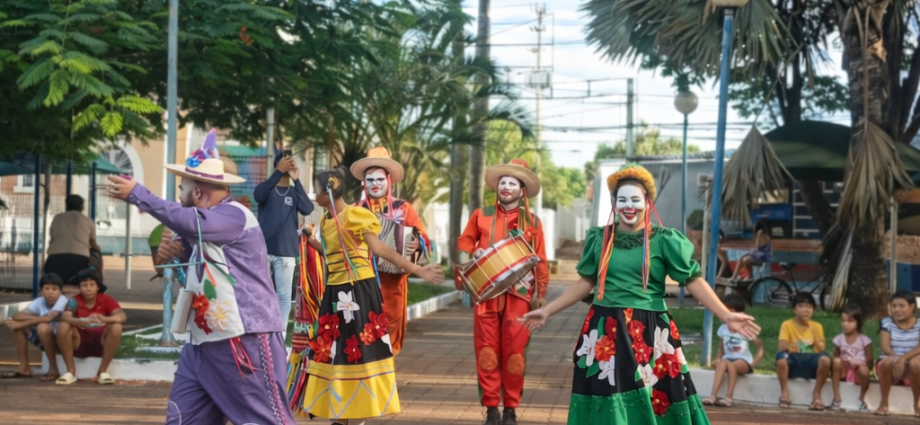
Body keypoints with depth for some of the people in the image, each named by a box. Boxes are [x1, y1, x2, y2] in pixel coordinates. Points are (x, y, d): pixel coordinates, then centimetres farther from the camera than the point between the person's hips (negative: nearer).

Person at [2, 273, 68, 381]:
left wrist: (20, 324, -26)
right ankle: (24, 368, -3)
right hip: (44, 340, 7)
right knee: (14, 322, -6)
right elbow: (17, 316, -14)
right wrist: (39, 319, -29)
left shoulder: (62, 300, -21)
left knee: (43, 327, -36)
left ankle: (53, 370, -19)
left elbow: (48, 319, -35)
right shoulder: (39, 302, -5)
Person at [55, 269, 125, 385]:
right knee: (63, 326, -27)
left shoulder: (106, 300, -4)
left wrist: (104, 319, -44)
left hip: (101, 343, 0)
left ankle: (102, 371, -15)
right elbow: (64, 317, -25)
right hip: (79, 343, 0)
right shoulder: (75, 301, -4)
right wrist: (80, 322, -47)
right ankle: (71, 371, -15)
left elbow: (123, 316, -22)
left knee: (116, 327, -28)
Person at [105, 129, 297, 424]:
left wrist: (136, 194, -28)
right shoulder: (204, 223, 16)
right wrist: (174, 251, 7)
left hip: (245, 341, -10)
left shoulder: (235, 215, -14)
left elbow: (190, 222, -32)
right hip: (203, 343, 10)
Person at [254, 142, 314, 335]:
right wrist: (279, 172, -29)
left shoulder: (295, 192, 8)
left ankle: (280, 338, 4)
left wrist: (296, 180, -16)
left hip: (286, 251, 1)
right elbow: (258, 196, -19)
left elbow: (307, 209, -11)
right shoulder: (267, 188, 6)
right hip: (263, 248, -1)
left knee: (284, 295, 1)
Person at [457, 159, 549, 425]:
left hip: (518, 294, -1)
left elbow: (540, 261, 6)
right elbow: (464, 242, 18)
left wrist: (541, 294, -2)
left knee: (514, 351, -2)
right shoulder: (481, 216, 9)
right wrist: (474, 252, -4)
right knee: (487, 350, -1)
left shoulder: (532, 222, 7)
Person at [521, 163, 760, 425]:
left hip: (648, 332, -2)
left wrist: (726, 316, -13)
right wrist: (547, 311, 13)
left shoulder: (664, 240, -1)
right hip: (605, 332, 2)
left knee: (653, 401, -2)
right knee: (606, 402, 3)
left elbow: (693, 281, -4)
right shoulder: (600, 239, 8)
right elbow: (586, 283, 15)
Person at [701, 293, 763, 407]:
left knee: (731, 365, -38)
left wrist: (755, 362, -10)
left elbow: (760, 345, -2)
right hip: (728, 359, 3)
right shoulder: (723, 328, 1)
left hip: (743, 362, -3)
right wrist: (718, 358, -4)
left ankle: (728, 398, -35)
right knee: (722, 363, -35)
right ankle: (713, 396, -42)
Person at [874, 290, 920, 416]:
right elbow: (885, 347, -10)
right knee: (889, 361, -36)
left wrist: (904, 358, -33)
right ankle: (883, 402, -16)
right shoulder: (886, 323, 3)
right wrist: (896, 359, -30)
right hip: (891, 366, 0)